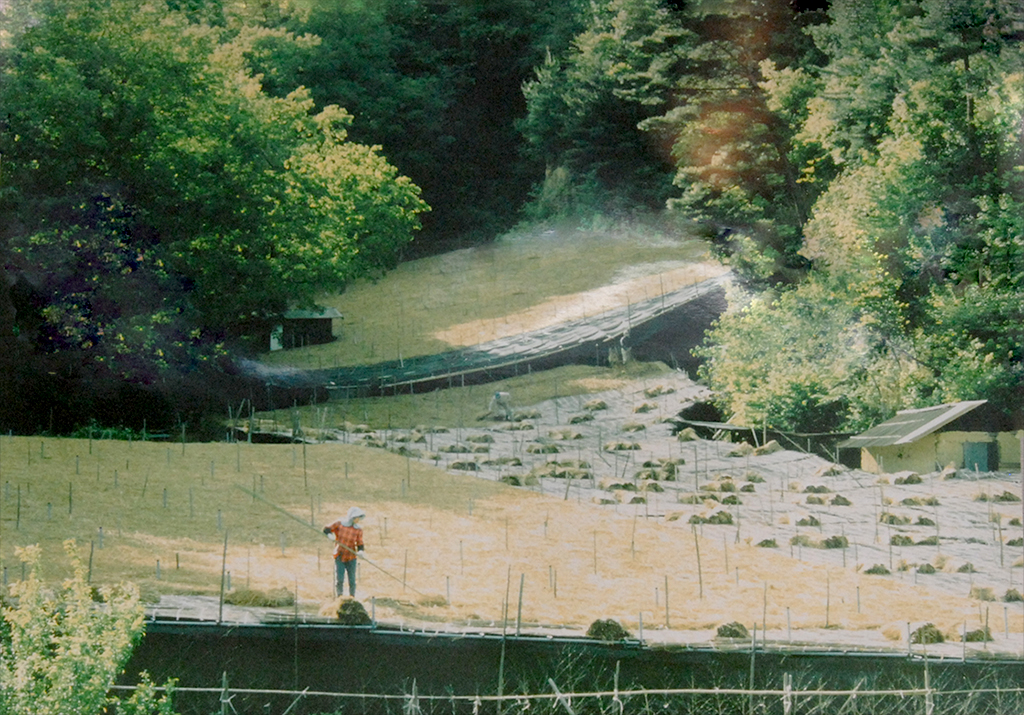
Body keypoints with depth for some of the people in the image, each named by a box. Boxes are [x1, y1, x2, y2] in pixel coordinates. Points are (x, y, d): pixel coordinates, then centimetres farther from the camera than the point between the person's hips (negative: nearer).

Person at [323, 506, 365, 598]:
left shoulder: (358, 529, -3)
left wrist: (360, 551, -22)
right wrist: (329, 534, -19)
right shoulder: (339, 524, -5)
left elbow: (360, 544, -2)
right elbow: (326, 529, 3)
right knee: (339, 580, -3)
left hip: (351, 558, 1)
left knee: (352, 581, 1)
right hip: (339, 557, -1)